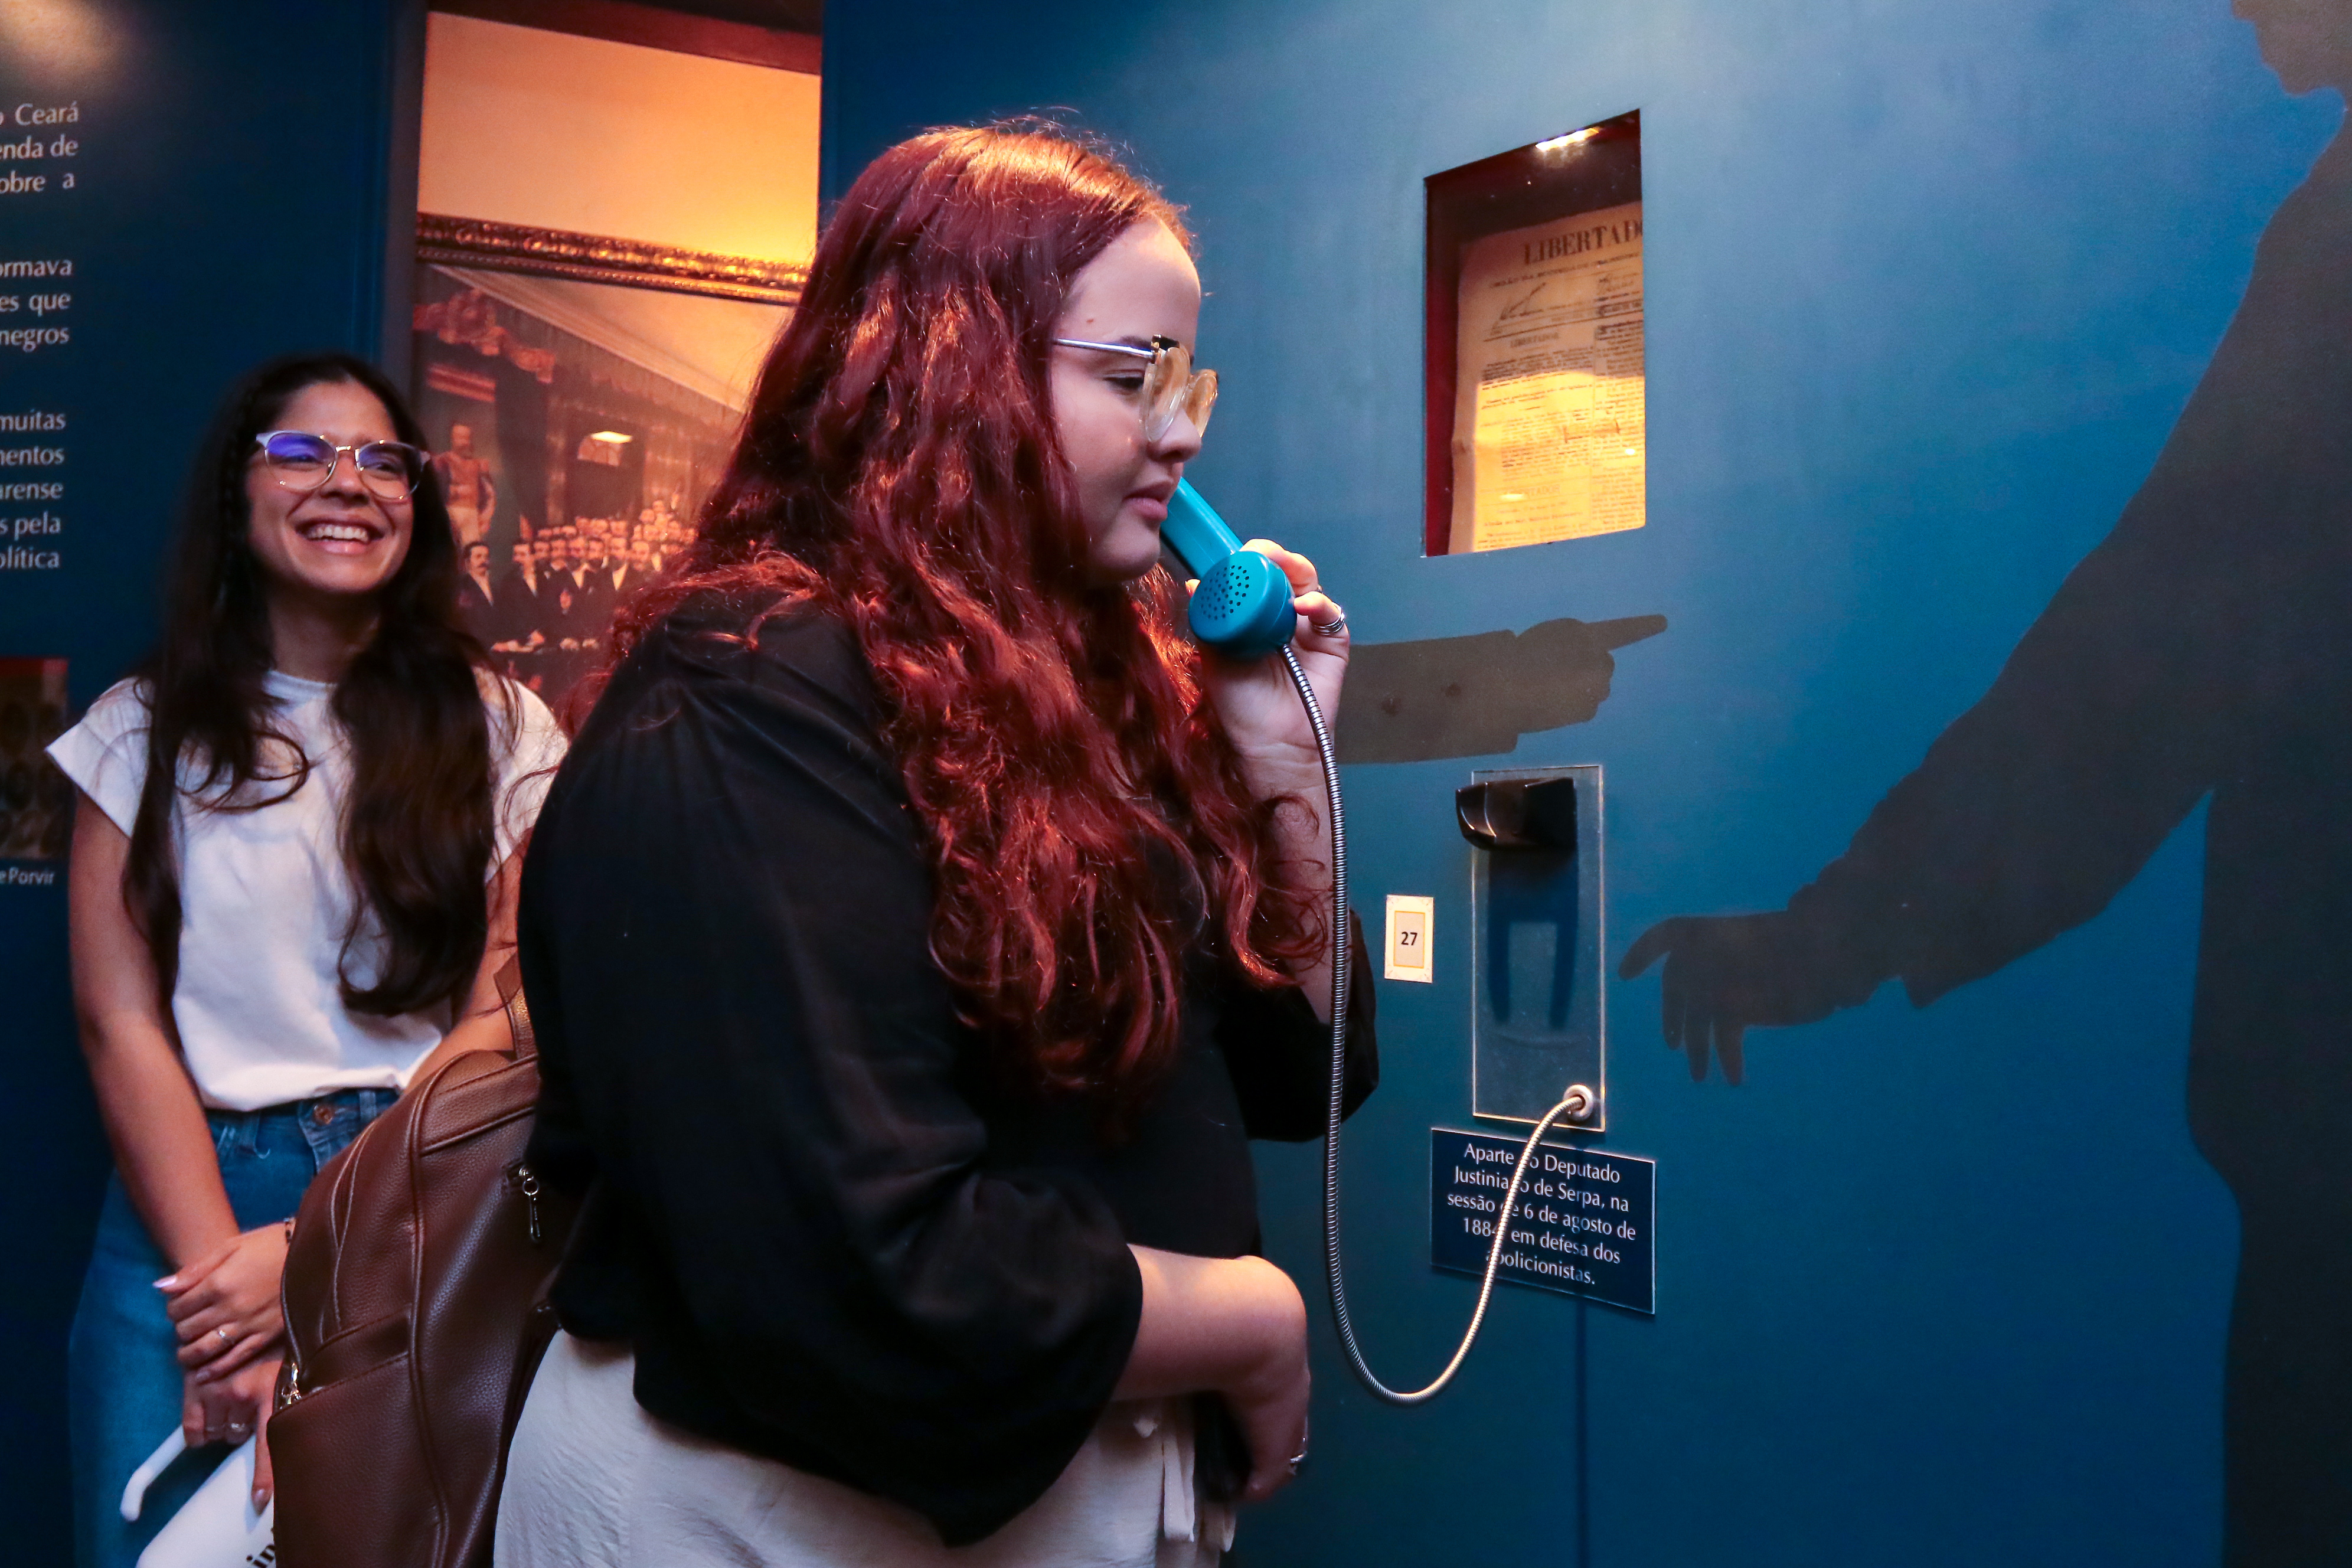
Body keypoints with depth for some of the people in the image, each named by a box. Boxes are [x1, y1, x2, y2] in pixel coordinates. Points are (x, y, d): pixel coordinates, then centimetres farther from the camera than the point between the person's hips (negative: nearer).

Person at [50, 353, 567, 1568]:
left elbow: (503, 1020, -4)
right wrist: (221, 1266, -13)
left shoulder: (499, 732, 1)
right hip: (185, 1202, 1)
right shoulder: (145, 730, 4)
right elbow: (119, 1025, -2)